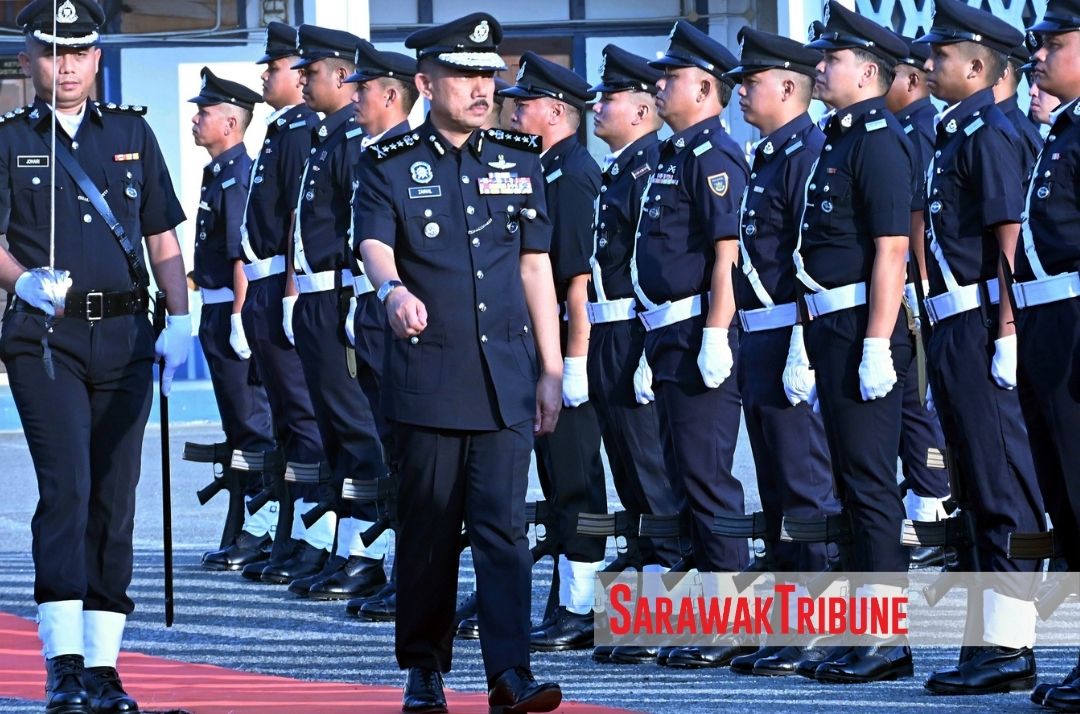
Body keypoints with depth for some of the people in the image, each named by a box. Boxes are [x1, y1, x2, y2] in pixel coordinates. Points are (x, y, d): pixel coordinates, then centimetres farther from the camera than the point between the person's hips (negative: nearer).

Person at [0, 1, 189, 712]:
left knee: (116, 498, 4)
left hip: (125, 338, 3)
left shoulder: (132, 133, 13)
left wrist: (179, 320, 2)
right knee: (66, 487, -16)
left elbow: (163, 238, 14)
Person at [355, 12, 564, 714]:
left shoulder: (519, 160, 10)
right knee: (429, 526, 4)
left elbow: (535, 268, 12)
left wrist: (552, 369, 9)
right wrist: (394, 288, -39)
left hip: (506, 371, 2)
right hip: (428, 375, -2)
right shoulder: (391, 165, 1)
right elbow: (374, 243, -16)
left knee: (504, 524, -7)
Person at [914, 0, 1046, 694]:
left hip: (981, 326, -10)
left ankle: (1009, 648, -10)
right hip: (953, 330, 10)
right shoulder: (956, 135, 18)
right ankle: (995, 642, 14)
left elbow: (1011, 239, -17)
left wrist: (1006, 335, -22)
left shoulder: (990, 135, -11)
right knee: (982, 491, 11)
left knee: (1003, 489, -9)